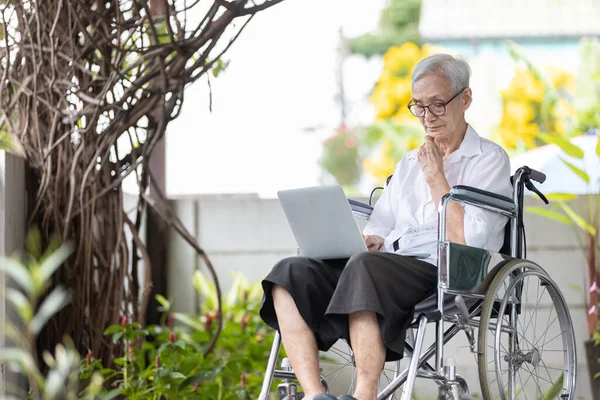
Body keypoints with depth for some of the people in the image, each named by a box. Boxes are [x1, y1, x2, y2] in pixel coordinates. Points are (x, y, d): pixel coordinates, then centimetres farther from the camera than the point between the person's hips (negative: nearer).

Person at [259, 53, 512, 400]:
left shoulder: (489, 160, 5)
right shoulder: (409, 164, 27)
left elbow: (467, 242, -8)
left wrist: (435, 177, -3)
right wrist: (364, 241, 0)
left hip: (443, 275, -7)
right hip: (388, 267, 7)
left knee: (365, 267, -38)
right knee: (291, 273, -18)